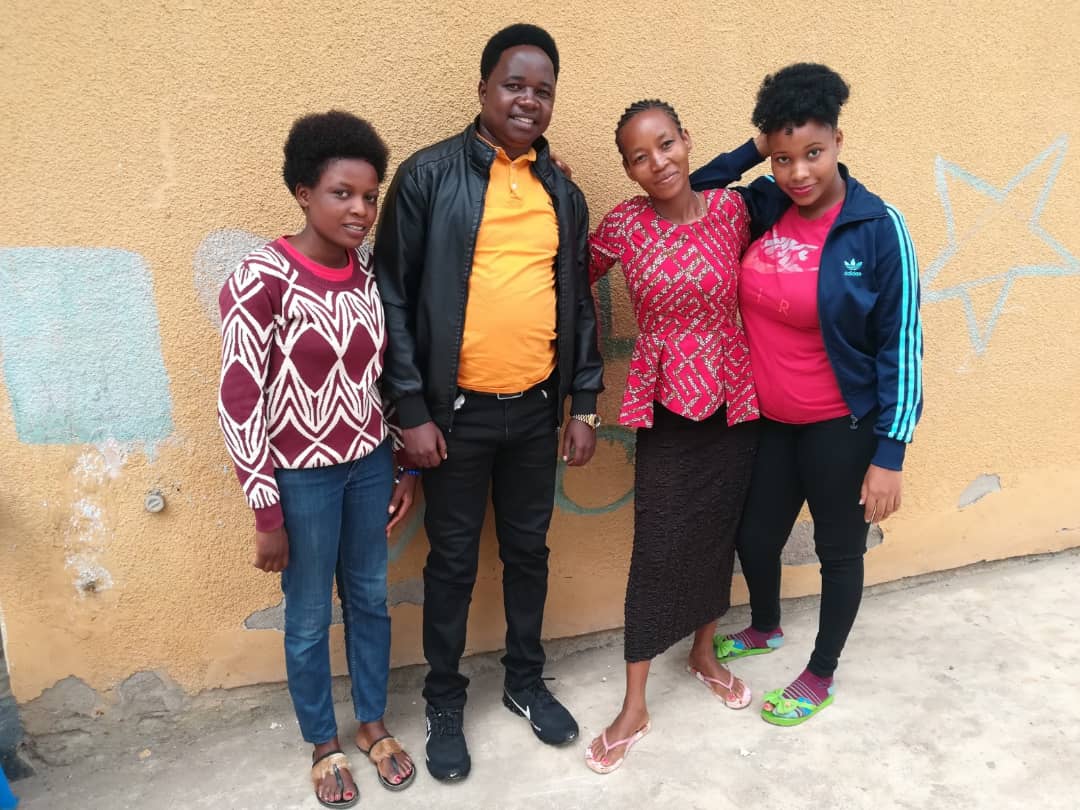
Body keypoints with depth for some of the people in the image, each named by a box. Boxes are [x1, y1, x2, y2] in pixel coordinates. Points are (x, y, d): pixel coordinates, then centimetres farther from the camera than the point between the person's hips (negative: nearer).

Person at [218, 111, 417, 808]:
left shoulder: (369, 270, -1)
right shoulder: (262, 279, -18)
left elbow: (389, 371, 7)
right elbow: (239, 399, -16)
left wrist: (406, 467, 8)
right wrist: (266, 511, -14)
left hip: (370, 461, 5)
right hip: (301, 473, -5)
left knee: (370, 597, 19)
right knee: (310, 617, 14)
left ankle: (373, 724, 42)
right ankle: (324, 743, 38)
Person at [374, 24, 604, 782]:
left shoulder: (564, 193, 8)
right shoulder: (429, 175, -6)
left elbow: (580, 304, 11)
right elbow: (394, 297, -8)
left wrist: (586, 403, 7)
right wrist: (412, 409, -11)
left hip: (536, 410, 4)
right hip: (456, 410, -4)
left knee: (529, 550, 17)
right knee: (453, 560, 10)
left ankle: (526, 680, 38)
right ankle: (444, 701, 30)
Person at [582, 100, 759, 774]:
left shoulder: (731, 207, -4)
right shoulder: (623, 225, -7)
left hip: (735, 399, 2)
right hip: (667, 402, -2)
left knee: (720, 531, 14)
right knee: (659, 547, 1)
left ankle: (705, 653, 41)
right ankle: (634, 705, 17)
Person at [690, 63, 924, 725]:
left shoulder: (878, 227, -16)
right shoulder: (763, 206, -5)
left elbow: (900, 343, -14)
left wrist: (891, 451, -15)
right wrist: (752, 152, -4)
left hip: (842, 427, -4)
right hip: (768, 419, 5)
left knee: (839, 551, 15)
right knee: (754, 537, 19)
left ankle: (822, 675, 39)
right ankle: (765, 628, 51)